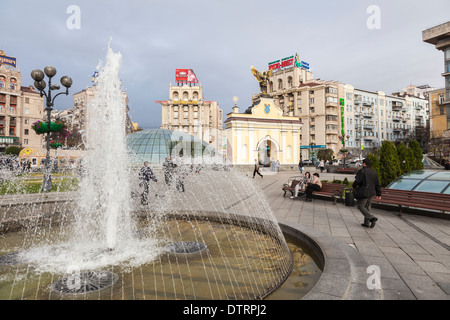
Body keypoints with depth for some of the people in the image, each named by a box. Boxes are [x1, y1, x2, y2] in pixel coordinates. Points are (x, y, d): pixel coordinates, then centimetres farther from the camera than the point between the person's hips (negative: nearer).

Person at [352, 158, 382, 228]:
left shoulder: (362, 171, -11)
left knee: (361, 206, 0)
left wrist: (354, 186, 3)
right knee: (367, 207, 15)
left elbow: (357, 180, -18)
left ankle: (372, 218, -13)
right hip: (371, 193, 7)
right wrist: (379, 194, 16)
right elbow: (377, 184, 12)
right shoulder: (373, 172, 11)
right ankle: (367, 223, 17)